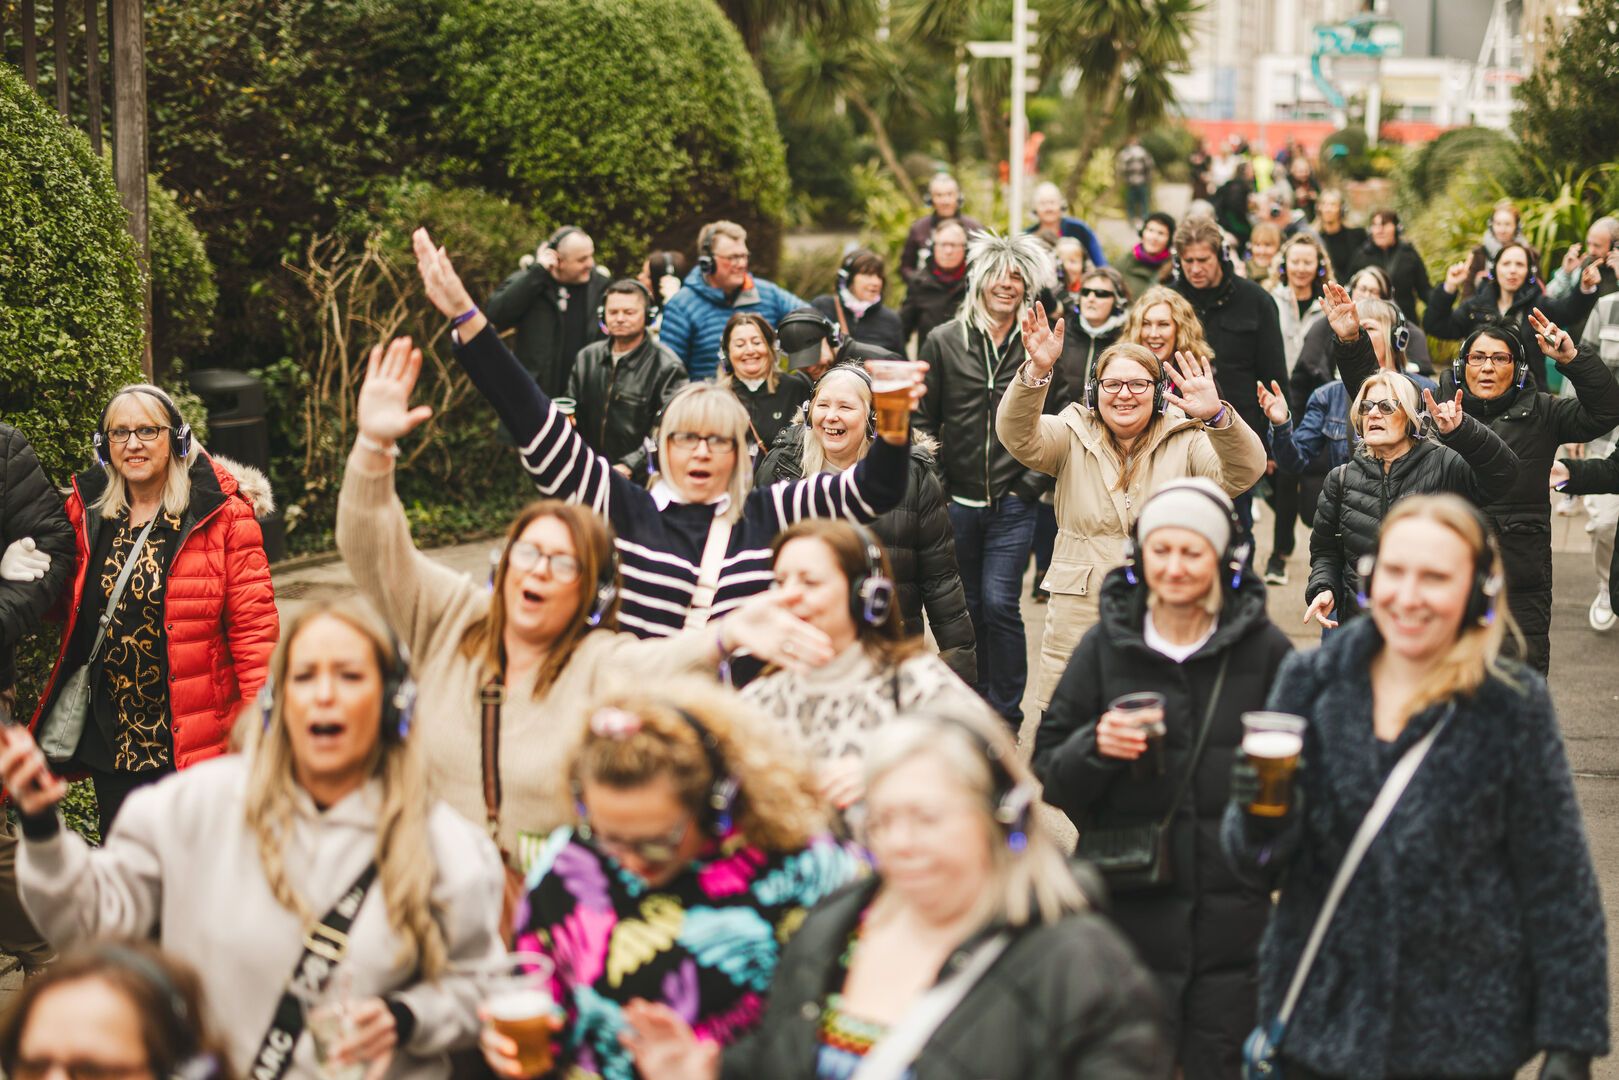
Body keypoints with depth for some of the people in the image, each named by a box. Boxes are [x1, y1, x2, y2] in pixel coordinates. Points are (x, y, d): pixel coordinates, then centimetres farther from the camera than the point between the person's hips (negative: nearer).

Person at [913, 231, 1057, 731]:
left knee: (999, 604, -11)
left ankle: (1005, 715, 1)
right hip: (956, 502, 2)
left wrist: (1031, 483, -2)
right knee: (966, 611, 8)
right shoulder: (944, 342, 4)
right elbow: (923, 421, 9)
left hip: (1012, 504, -2)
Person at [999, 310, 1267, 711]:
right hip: (1078, 631, 1)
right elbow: (1018, 435, -11)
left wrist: (1217, 415, -32)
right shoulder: (1072, 438, 7)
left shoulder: (1187, 443, 4)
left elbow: (1245, 471, -13)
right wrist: (1037, 370, -29)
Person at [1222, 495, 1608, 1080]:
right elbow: (1261, 866, 4)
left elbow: (1559, 886, -2)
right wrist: (1259, 820, -18)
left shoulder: (1512, 706, -6)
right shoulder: (1310, 680, 0)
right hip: (1315, 1026, 2)